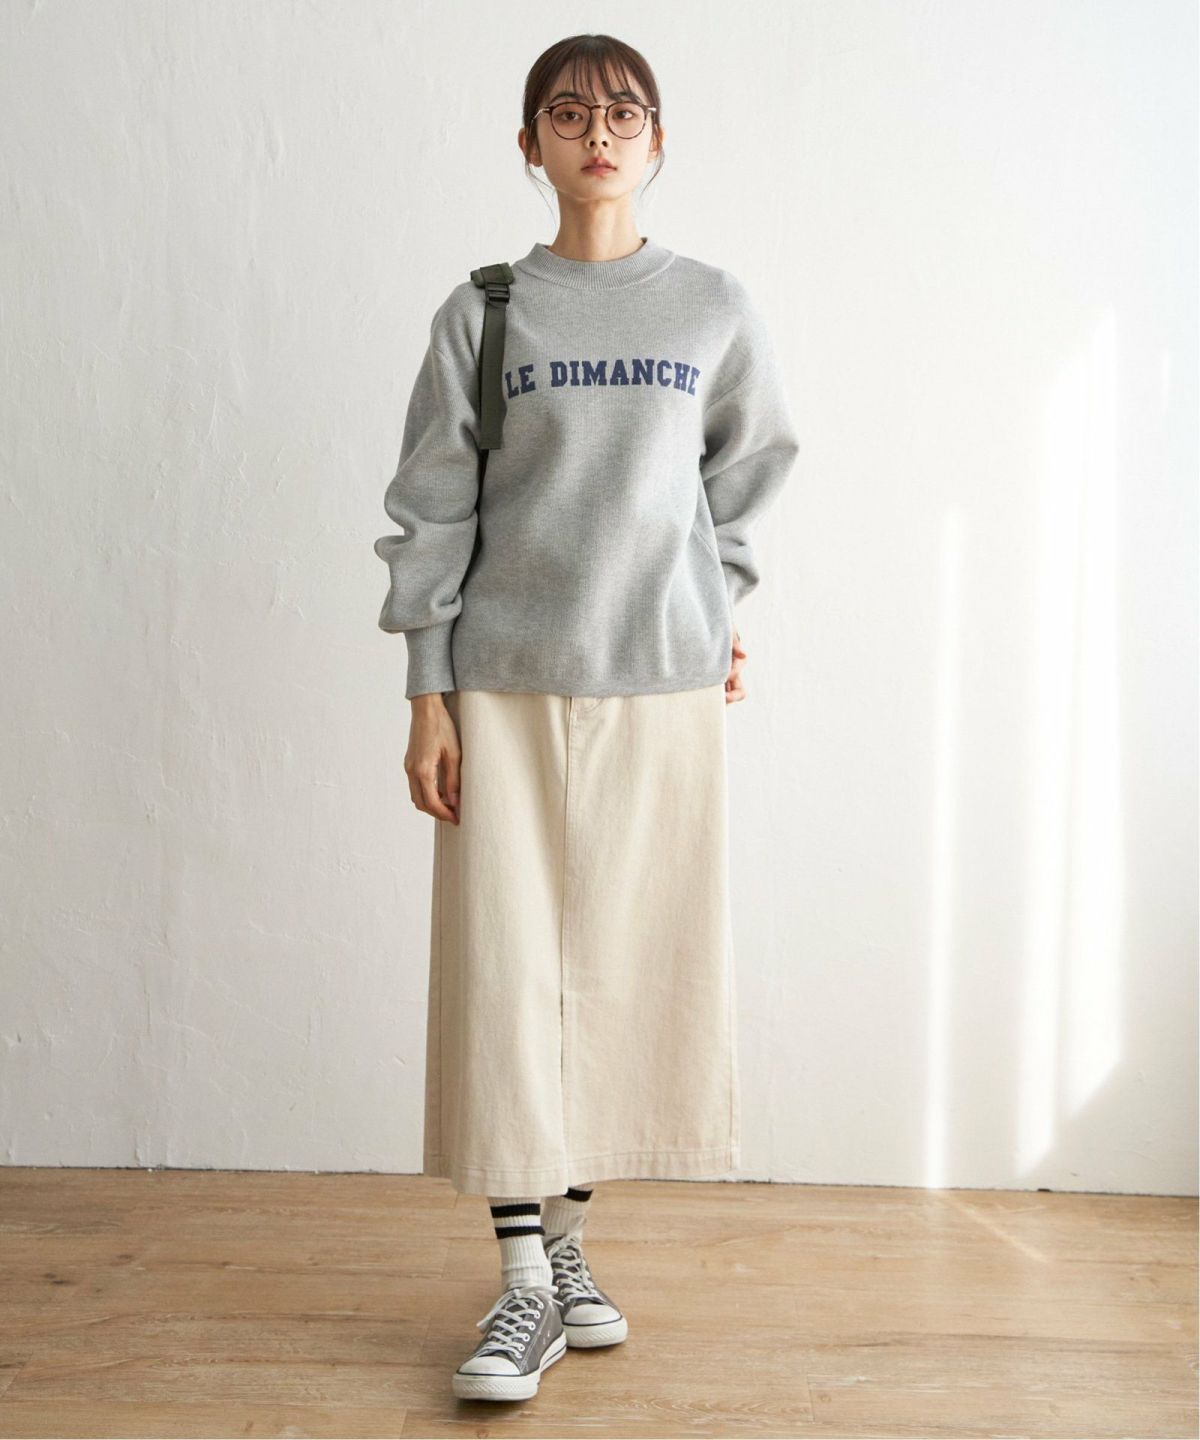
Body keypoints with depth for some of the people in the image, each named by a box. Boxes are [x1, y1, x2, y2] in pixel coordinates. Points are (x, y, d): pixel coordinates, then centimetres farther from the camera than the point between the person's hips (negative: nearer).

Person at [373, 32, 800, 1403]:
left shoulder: (717, 309, 6)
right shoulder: (482, 313, 3)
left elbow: (744, 478, 19)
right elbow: (431, 510, 2)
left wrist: (713, 611, 13)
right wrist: (427, 699, -3)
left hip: (660, 684, 1)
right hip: (507, 685, -1)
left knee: (628, 963, 4)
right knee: (506, 968, -2)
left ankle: (566, 1235, 22)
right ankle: (526, 1282, 8)